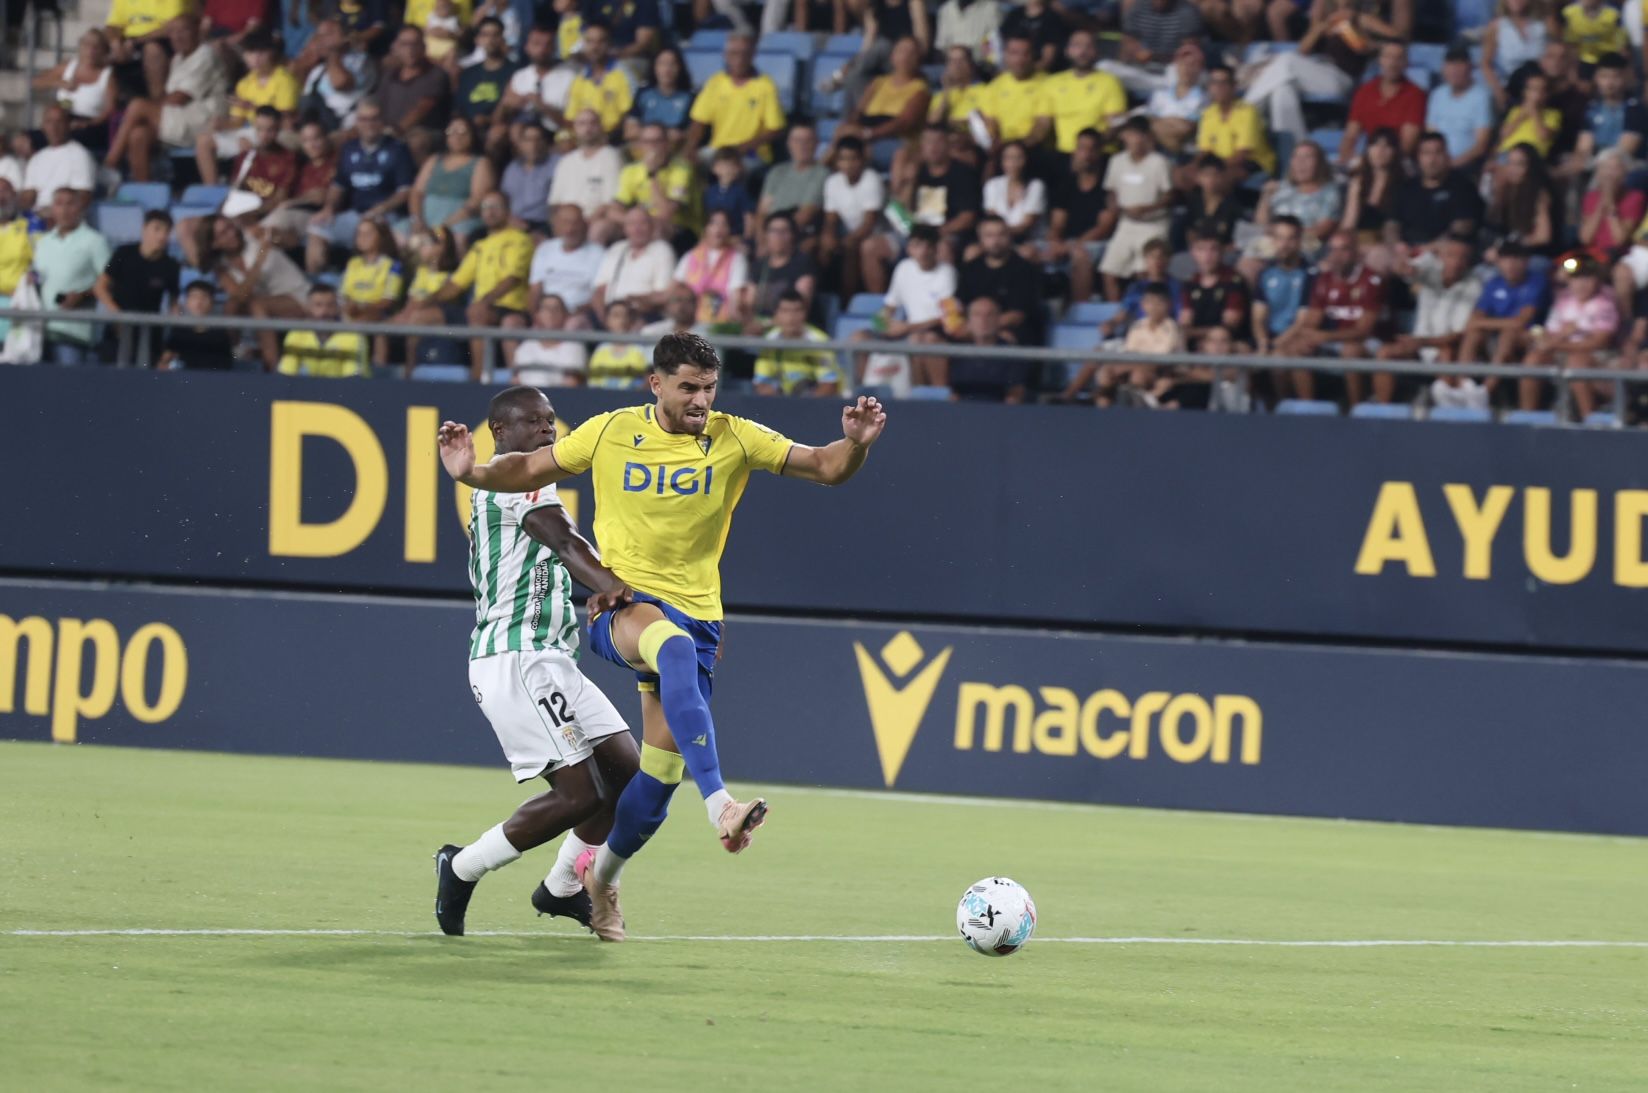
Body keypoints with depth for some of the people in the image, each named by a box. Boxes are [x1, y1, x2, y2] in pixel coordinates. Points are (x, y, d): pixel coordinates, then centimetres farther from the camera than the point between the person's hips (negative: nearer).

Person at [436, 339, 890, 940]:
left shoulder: (734, 439, 1)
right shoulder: (611, 433, 1)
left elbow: (825, 468, -3)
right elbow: (531, 468, 10)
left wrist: (856, 443, -24)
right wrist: (473, 473, -9)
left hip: (695, 614, 3)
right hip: (620, 604, -3)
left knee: (661, 768, 0)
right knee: (675, 647, -39)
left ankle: (601, 873, 30)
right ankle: (720, 806, -54)